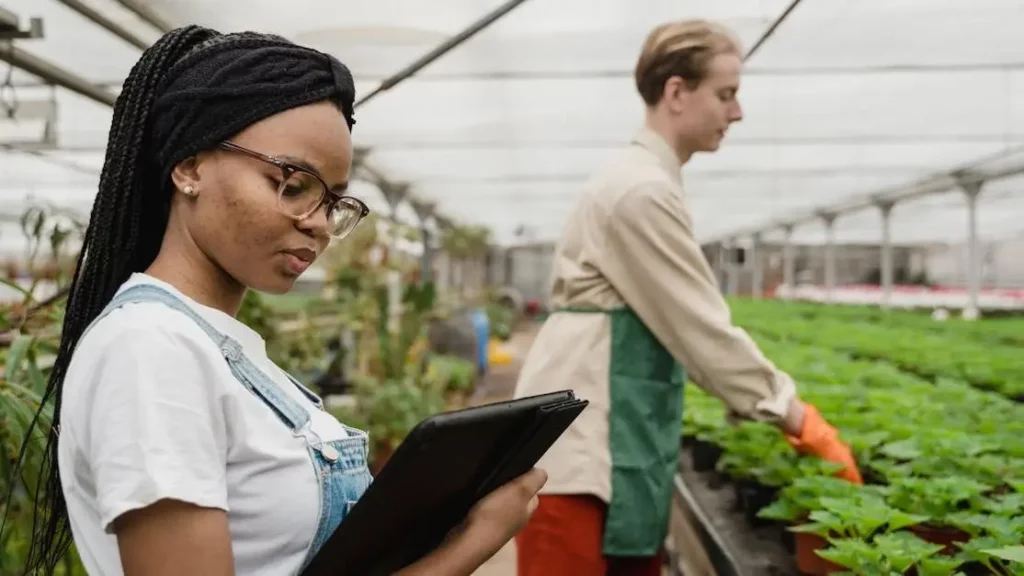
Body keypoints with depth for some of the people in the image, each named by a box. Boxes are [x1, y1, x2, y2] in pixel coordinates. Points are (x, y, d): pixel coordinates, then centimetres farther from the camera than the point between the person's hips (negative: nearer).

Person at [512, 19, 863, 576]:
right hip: (581, 440, -10)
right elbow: (703, 329, -16)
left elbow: (684, 324, 17)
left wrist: (783, 411, 14)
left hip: (617, 435, 10)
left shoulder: (645, 180, 14)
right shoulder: (642, 190, -17)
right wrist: (801, 420, -6)